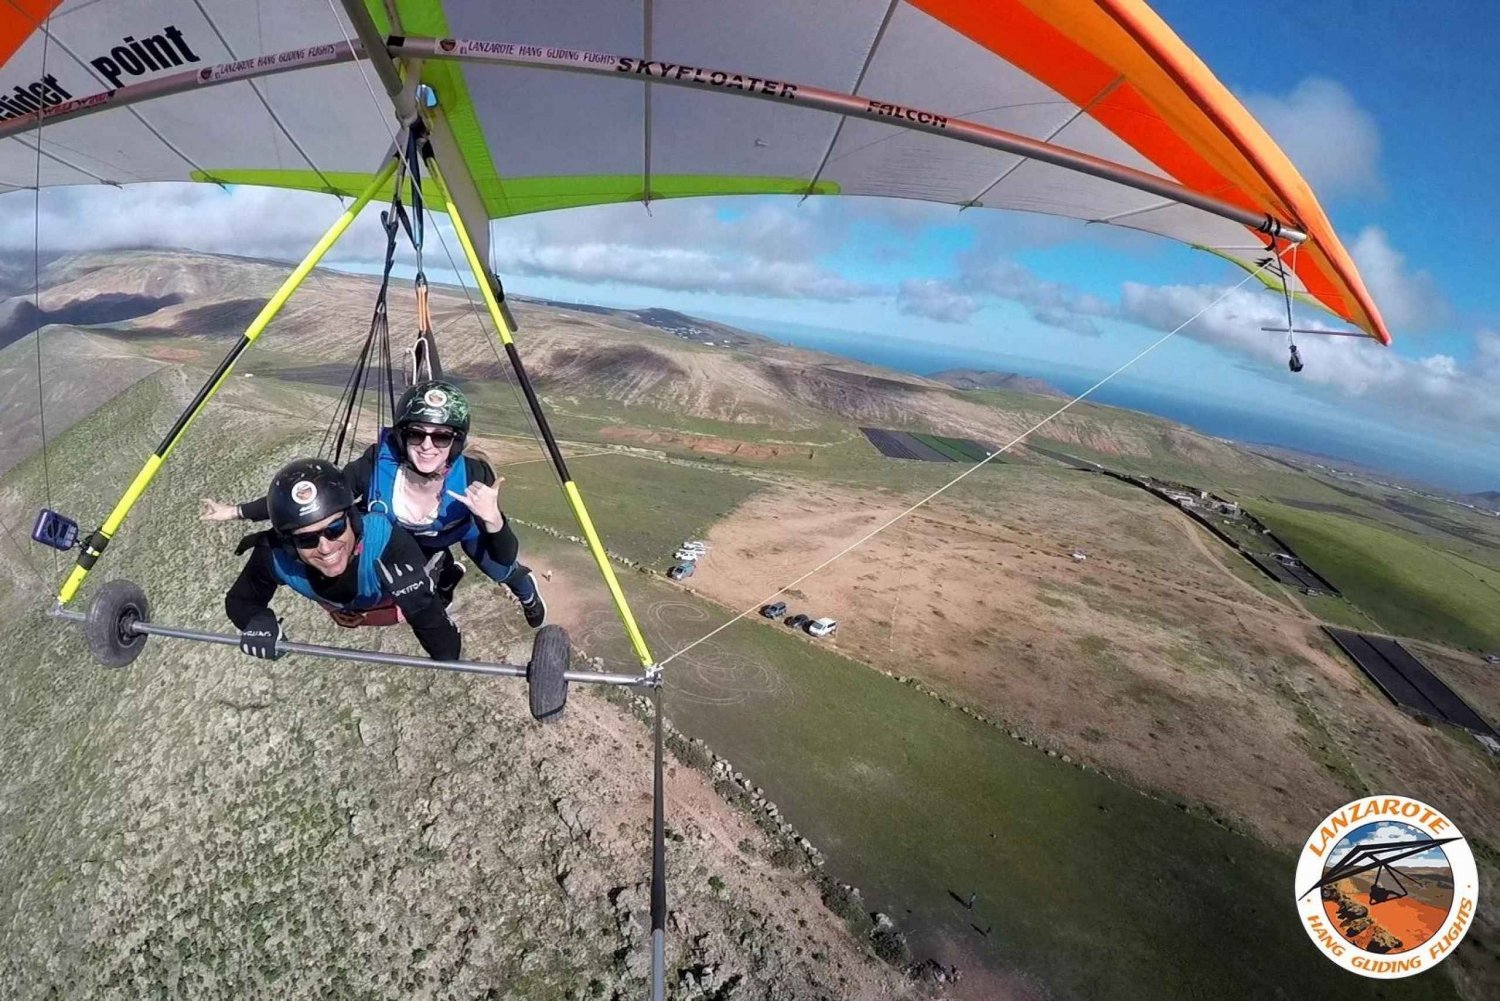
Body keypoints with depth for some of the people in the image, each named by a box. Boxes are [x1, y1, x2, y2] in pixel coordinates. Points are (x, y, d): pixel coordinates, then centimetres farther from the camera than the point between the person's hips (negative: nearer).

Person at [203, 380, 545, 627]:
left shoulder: (473, 476, -43)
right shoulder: (378, 464, -40)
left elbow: (505, 558, -43)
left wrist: (493, 520, -61)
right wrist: (237, 511, -28)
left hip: (461, 528, -1)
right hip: (402, 538, 1)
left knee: (500, 569, -10)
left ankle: (526, 588, 29)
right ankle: (442, 570, 46)